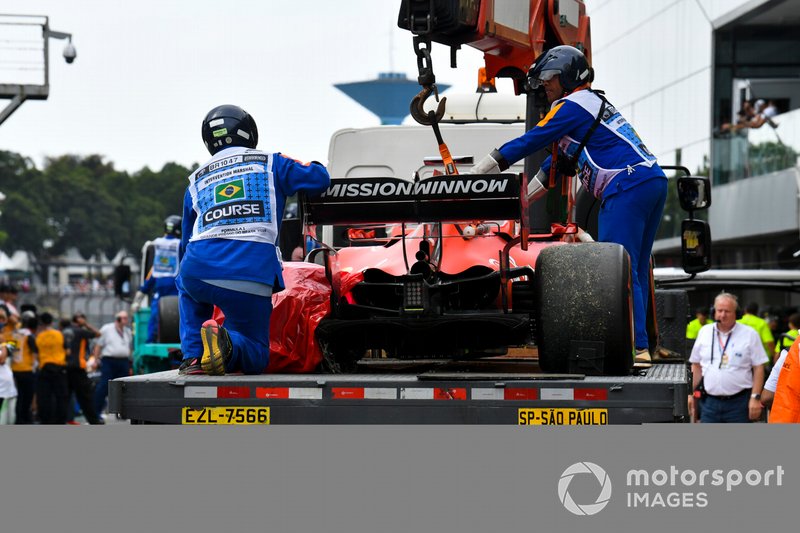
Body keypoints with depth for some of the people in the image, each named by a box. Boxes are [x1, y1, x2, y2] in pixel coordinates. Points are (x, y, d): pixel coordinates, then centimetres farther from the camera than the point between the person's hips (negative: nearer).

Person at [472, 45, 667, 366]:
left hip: (628, 186, -10)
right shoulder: (592, 104, 29)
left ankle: (636, 348, -20)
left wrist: (476, 174, 3)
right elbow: (561, 159, 32)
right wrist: (519, 199, 32)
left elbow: (530, 142, -2)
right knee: (635, 270, 9)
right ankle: (638, 346, 8)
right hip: (654, 181, 10)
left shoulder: (573, 105, 0)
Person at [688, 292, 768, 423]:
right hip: (710, 402, 3)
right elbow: (696, 366, 15)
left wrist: (755, 398, -10)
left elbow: (758, 368, -3)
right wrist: (690, 393, 10)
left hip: (738, 403, -3)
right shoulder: (704, 332, 9)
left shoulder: (749, 334, -2)